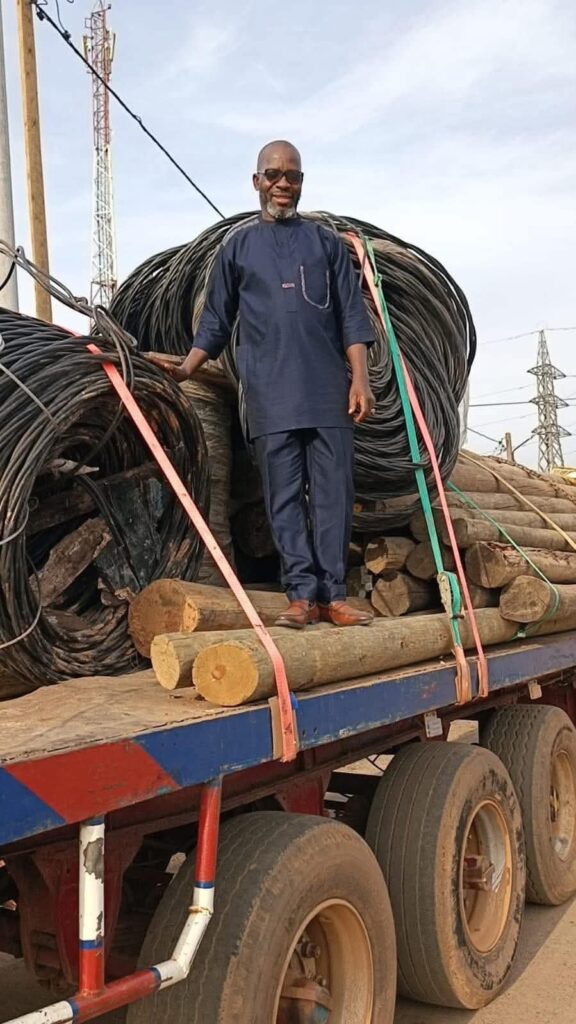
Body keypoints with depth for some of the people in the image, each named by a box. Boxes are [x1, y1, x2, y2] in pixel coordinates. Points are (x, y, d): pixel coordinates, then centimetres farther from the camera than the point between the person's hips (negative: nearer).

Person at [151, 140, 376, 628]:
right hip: (270, 393, 0)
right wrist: (186, 368, 2)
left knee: (333, 493, -1)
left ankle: (334, 595, 3)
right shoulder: (238, 245, 14)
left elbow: (352, 317, 9)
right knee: (285, 496, -2)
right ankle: (302, 594, 1)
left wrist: (361, 379, -2)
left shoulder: (326, 241, 14)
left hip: (329, 391, 1)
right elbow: (217, 321, 15)